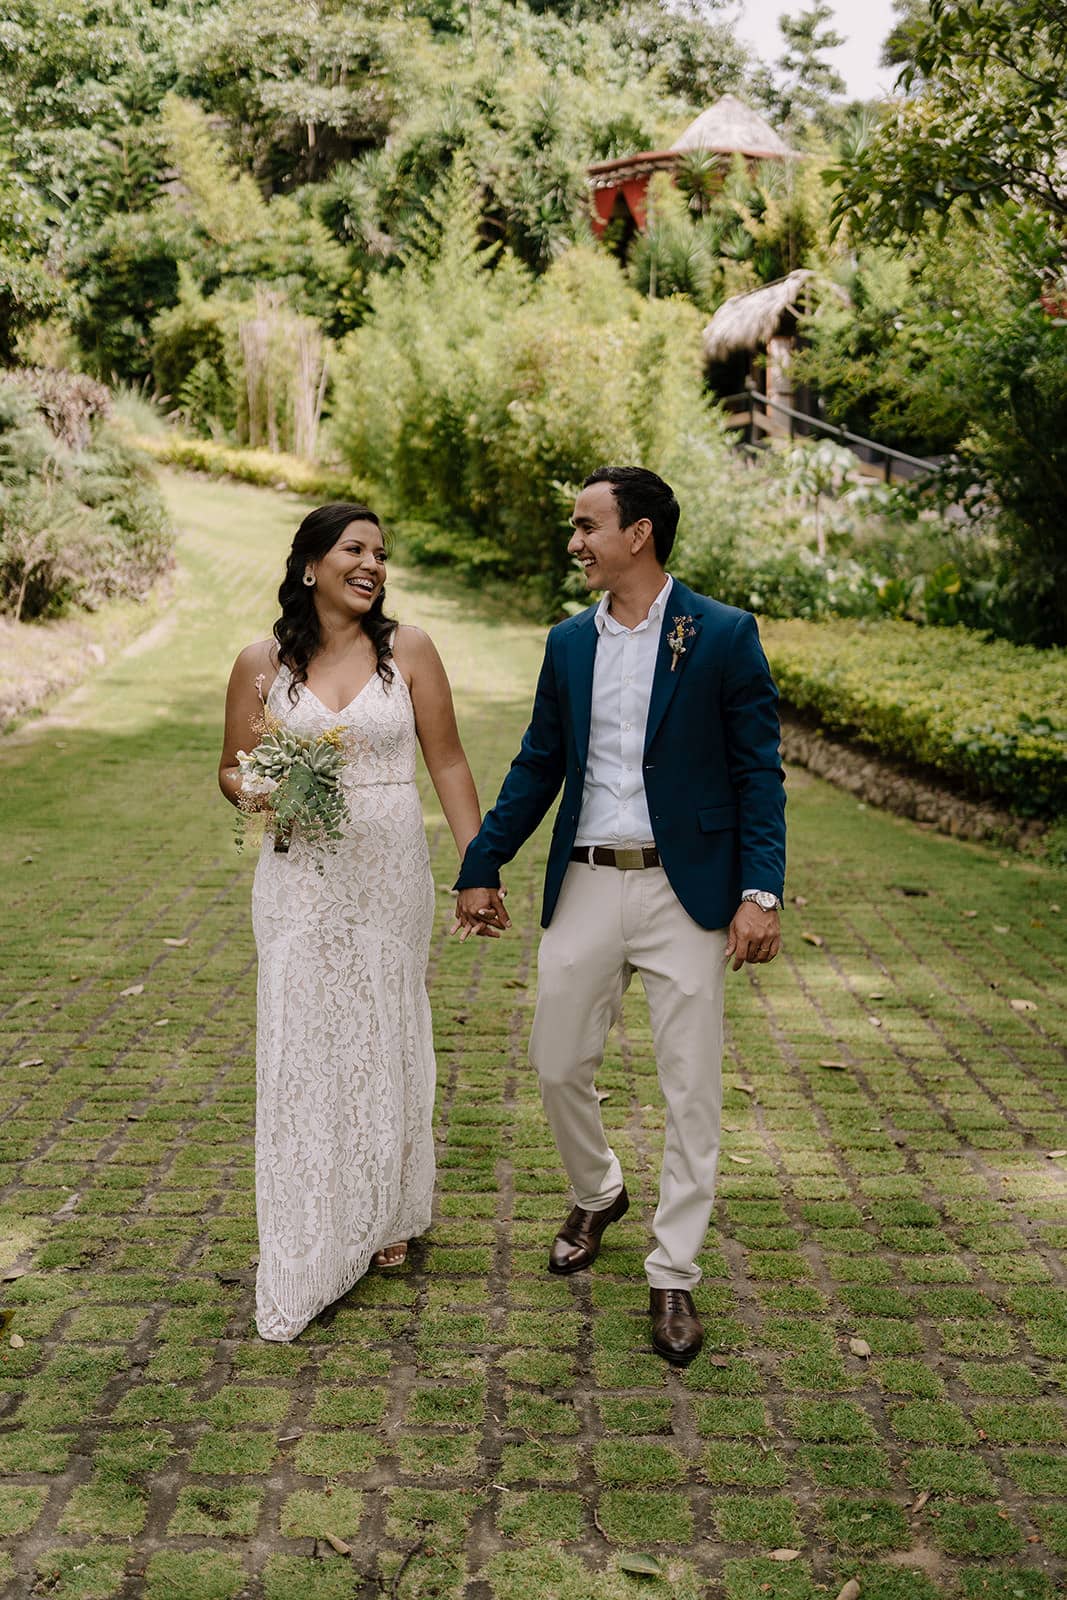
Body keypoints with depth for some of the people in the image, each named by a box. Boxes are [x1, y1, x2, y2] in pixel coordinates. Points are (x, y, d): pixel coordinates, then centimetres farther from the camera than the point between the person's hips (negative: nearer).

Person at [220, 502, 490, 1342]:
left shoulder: (407, 650, 0)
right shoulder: (262, 663, 1)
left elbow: (447, 762, 2)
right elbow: (232, 768, 10)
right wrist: (255, 791, -14)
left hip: (390, 876, 0)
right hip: (301, 881, 0)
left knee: (385, 1040, 12)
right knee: (301, 1047, 2)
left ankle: (385, 1216, 34)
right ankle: (305, 1259, 13)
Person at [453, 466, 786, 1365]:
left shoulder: (725, 636, -6)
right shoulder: (568, 643, 8)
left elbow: (758, 773, -6)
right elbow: (538, 766, 13)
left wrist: (762, 892, -14)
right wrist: (481, 867, 13)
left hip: (685, 890, -4)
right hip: (585, 887, 5)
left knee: (692, 1089, 3)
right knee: (558, 1064, 12)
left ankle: (674, 1275, 19)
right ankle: (598, 1195, 42)